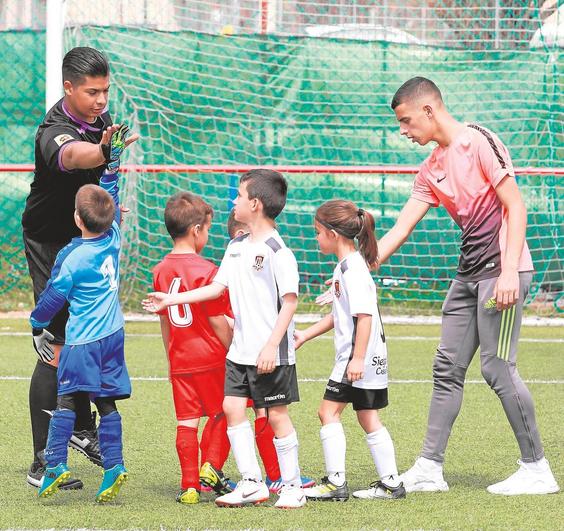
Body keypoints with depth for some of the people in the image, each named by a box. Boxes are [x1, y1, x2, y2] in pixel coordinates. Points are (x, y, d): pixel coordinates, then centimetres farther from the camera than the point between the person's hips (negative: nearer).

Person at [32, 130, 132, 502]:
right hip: (112, 336, 6)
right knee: (107, 404, 7)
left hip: (82, 342, -6)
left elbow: (53, 296, -4)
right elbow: (111, 195, 15)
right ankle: (114, 465, -1)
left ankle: (56, 464, -12)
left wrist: (38, 325, 13)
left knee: (66, 401, -4)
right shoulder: (114, 240, -1)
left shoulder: (71, 258, -14)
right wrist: (112, 158, 22)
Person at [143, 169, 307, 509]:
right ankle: (252, 483, 9)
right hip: (241, 350, 8)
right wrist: (171, 300, 16)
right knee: (232, 407, 3)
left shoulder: (277, 251, -14)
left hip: (272, 353, -8)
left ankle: (292, 487, 9)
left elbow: (290, 301, -16)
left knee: (277, 414, -1)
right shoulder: (237, 247, 11)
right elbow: (218, 287, 17)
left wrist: (272, 346, -21)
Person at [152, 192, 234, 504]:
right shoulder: (206, 270, -14)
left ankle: (189, 485, 5)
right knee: (221, 414, 14)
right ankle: (211, 467, 5)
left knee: (186, 421, 6)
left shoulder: (161, 270, 5)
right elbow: (217, 321, -13)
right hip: (211, 357, -5)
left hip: (180, 359, 5)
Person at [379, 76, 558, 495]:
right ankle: (430, 468, 12)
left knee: (498, 368, -10)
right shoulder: (432, 170, 14)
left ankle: (537, 469, -2)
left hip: (502, 271, -9)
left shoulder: (479, 142, -10)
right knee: (448, 367, 8)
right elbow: (399, 231, 15)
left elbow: (516, 206, -14)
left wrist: (509, 273, -21)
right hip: (469, 273, 9)